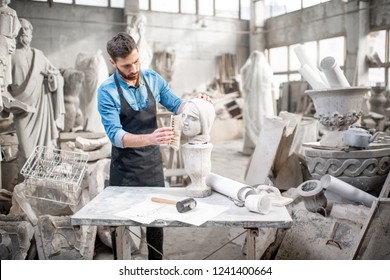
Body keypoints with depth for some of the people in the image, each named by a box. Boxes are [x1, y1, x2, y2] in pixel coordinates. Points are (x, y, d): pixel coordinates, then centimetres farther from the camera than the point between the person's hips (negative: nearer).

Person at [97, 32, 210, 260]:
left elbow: (176, 105, 5)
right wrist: (150, 138, -42)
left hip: (153, 162, 4)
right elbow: (115, 135, -25)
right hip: (125, 168, -3)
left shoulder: (153, 79, -3)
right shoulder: (107, 91, -17)